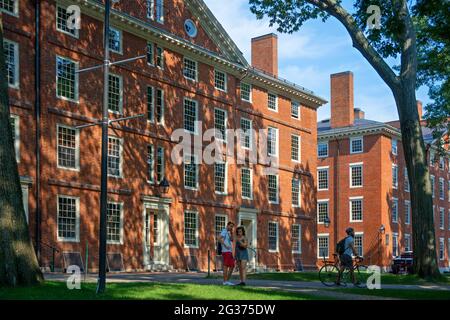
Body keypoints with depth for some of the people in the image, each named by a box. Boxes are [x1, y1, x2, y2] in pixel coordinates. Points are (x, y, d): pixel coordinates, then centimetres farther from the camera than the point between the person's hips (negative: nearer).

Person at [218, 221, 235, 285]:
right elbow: (219, 238, -21)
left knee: (232, 266, 9)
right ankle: (225, 281, -7)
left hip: (230, 252, 10)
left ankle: (227, 280, 11)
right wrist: (225, 246, -20)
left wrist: (231, 233, 6)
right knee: (226, 266, -8)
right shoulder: (224, 231, -7)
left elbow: (231, 240, 18)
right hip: (226, 251, -10)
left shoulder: (228, 232, 22)